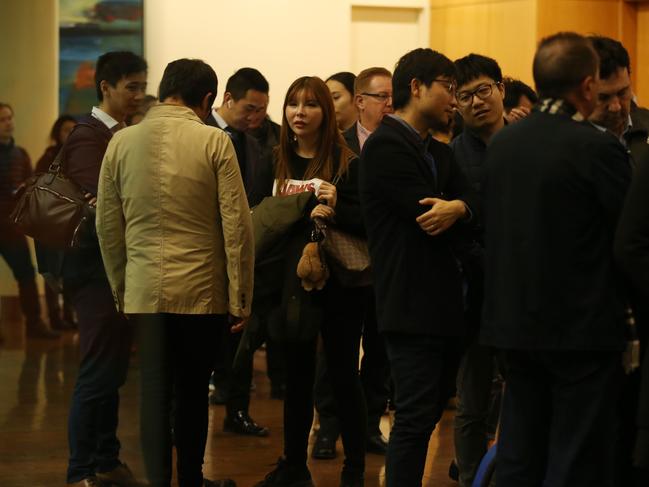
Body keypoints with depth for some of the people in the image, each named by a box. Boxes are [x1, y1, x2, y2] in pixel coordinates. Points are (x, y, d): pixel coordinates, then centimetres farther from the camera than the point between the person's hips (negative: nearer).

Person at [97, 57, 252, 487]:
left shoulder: (122, 142, 2)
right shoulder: (214, 142, -7)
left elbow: (107, 226, 6)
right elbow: (237, 226, -9)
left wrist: (120, 287, 15)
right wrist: (240, 298, -3)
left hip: (144, 290, 2)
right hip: (202, 290, -2)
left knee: (155, 392, 6)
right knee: (192, 391, 12)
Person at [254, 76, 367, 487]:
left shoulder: (347, 163, -6)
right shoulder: (277, 163, 7)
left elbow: (368, 222, -11)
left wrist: (336, 210, -26)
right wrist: (303, 218, -5)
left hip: (339, 284, -4)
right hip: (292, 281, 4)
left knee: (343, 376, 2)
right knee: (297, 376, 13)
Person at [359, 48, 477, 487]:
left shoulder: (440, 153, 19)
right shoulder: (387, 145, -11)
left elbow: (473, 203, 4)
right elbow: (428, 219, -19)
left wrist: (457, 209, -19)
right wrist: (456, 213, -1)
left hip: (445, 305, 9)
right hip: (413, 305, -9)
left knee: (427, 415, 14)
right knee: (416, 419, -9)